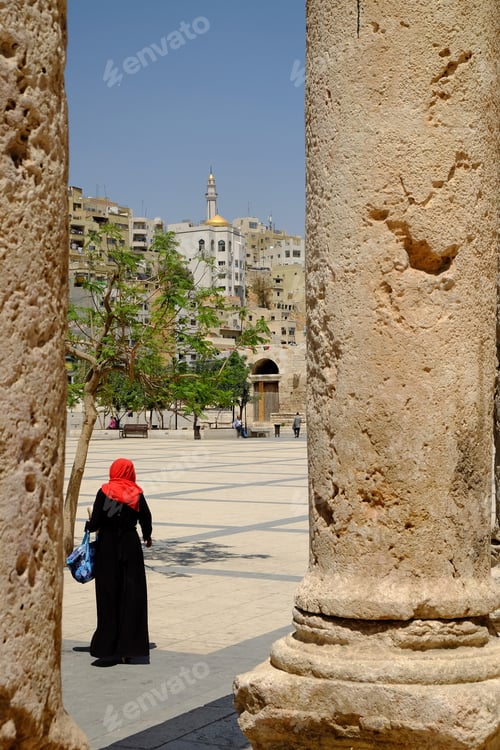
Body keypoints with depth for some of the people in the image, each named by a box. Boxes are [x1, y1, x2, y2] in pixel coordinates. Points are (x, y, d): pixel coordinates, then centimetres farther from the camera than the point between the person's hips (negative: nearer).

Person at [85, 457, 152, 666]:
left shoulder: (104, 492, -8)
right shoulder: (137, 494, -3)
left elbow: (95, 523, -11)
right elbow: (146, 520, 1)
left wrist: (89, 525, 12)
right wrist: (147, 536, 21)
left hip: (108, 548, -1)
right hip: (130, 546, 1)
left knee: (108, 596, 4)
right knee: (132, 596, 6)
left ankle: (108, 648, 5)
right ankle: (132, 647, 6)